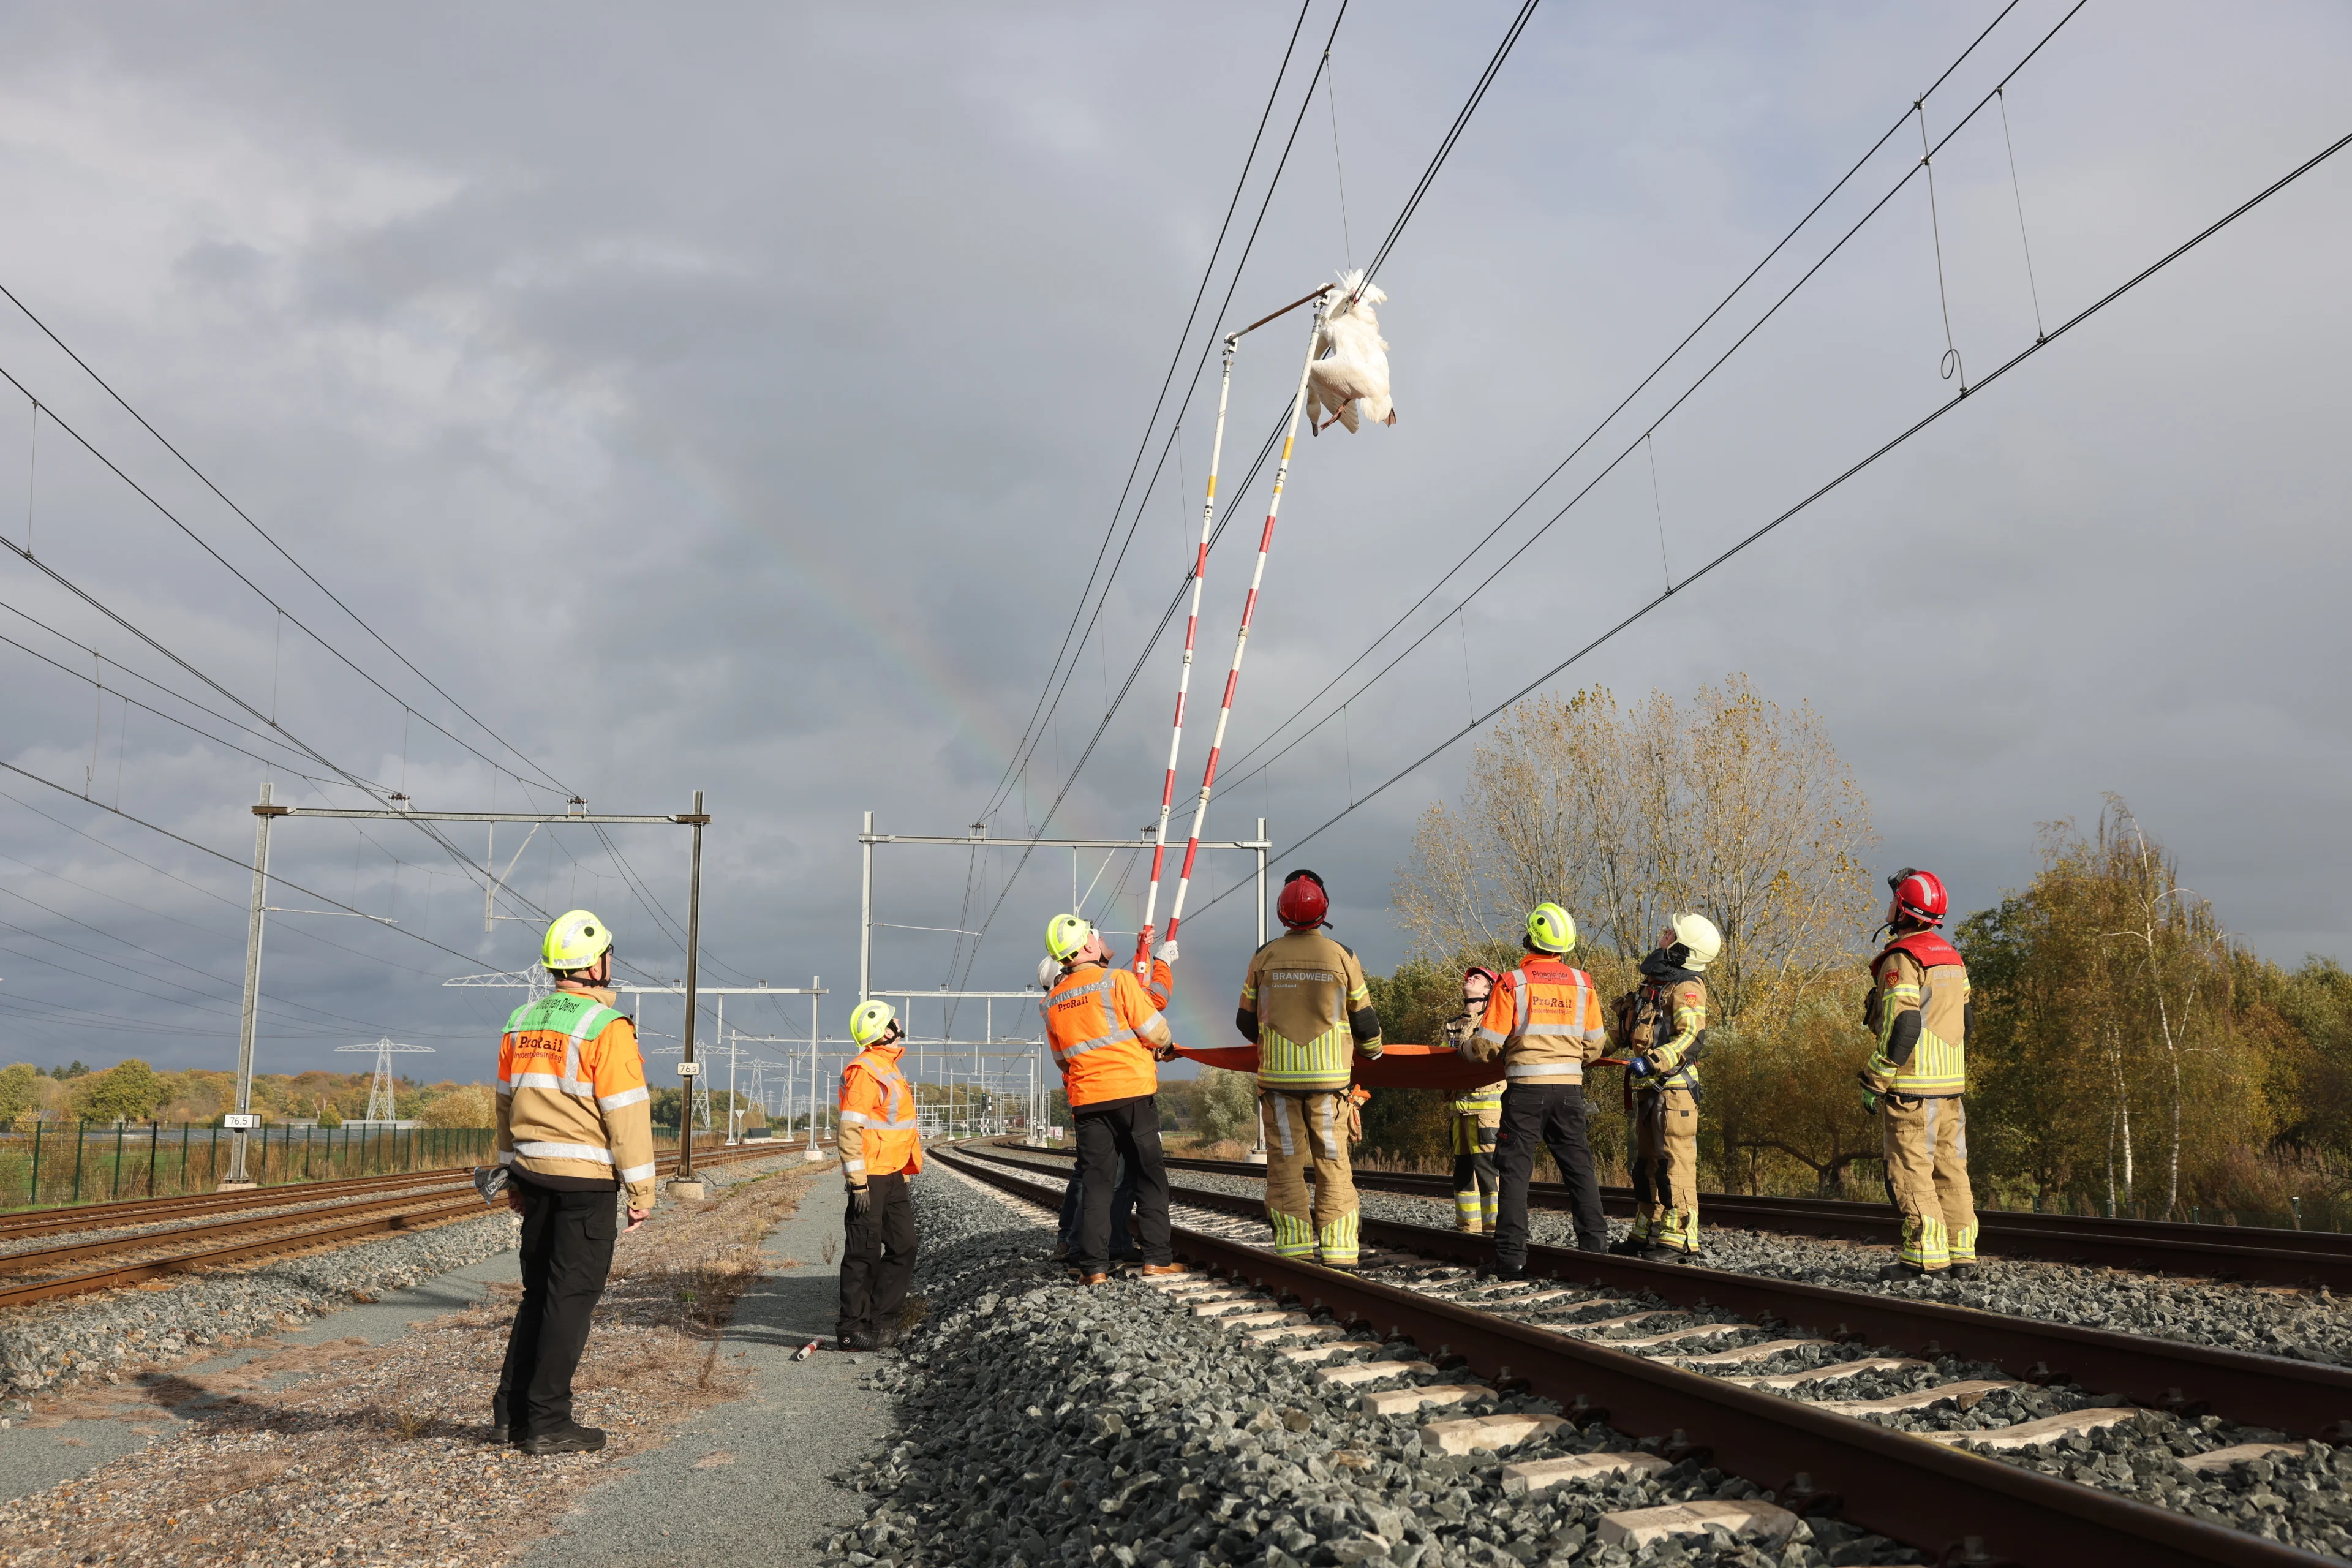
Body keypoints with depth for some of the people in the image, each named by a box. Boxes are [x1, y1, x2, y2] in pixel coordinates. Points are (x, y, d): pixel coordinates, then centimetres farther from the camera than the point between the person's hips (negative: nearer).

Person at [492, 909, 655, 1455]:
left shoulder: (522, 1022, 10)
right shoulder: (606, 1026, -13)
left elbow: (506, 1103, 16)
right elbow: (627, 1113, -14)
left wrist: (514, 1175, 23)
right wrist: (641, 1189, -9)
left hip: (534, 1173, 7)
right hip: (587, 1180, -7)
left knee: (539, 1292, 17)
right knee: (571, 1297, -1)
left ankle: (511, 1411, 20)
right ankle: (547, 1423, 3)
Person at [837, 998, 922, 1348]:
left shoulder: (889, 1068, 17)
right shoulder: (864, 1070, -14)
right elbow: (850, 1129, -19)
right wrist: (858, 1181, -22)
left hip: (893, 1176, 10)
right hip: (870, 1178, -10)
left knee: (903, 1247, 10)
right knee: (864, 1253, -4)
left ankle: (880, 1320, 17)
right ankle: (852, 1329, 3)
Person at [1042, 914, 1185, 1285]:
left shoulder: (1052, 1003, 10)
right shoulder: (1118, 980, -7)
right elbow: (1156, 1032, -6)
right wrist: (1165, 1046, 15)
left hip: (1087, 1100, 4)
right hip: (1133, 1092, -4)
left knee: (1095, 1182, 6)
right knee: (1150, 1175, 7)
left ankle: (1094, 1267, 1)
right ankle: (1157, 1257, 7)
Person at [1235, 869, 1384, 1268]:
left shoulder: (1264, 957, 0)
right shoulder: (1342, 956, -2)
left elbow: (1246, 1021, 9)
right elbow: (1364, 1022, 6)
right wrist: (1372, 1050, 27)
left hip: (1277, 1075, 1)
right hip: (1328, 1076, -1)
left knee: (1285, 1165, 7)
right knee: (1333, 1164, 4)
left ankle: (1295, 1248, 4)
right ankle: (1338, 1253, 1)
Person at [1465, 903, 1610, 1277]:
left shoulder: (1512, 983, -6)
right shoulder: (1582, 983, 5)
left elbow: (1486, 1046, -6)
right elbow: (1595, 1047, 10)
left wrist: (1467, 1048, 16)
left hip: (1526, 1088, -3)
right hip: (1570, 1087, 3)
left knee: (1516, 1169, 2)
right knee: (1579, 1166, 12)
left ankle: (1512, 1257, 0)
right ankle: (1595, 1244, 11)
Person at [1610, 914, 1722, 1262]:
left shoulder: (1687, 989, -11)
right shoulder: (1653, 983, 16)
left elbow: (1691, 1037, -23)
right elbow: (1628, 1033, 29)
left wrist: (1654, 1062, -33)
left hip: (1673, 1089, -10)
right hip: (1647, 1089, 10)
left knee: (1674, 1164, -9)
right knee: (1647, 1163, 15)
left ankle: (1679, 1240, -7)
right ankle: (1645, 1234, 23)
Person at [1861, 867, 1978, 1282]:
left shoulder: (1902, 959, -13)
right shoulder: (1952, 957, 15)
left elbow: (1901, 1027, -19)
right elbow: (1964, 1022, 20)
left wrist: (1873, 1081, -14)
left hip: (1911, 1087, -8)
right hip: (1951, 1085, 8)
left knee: (1911, 1170, -5)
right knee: (1950, 1167, 10)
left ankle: (1925, 1255, -6)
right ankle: (1960, 1255, 12)